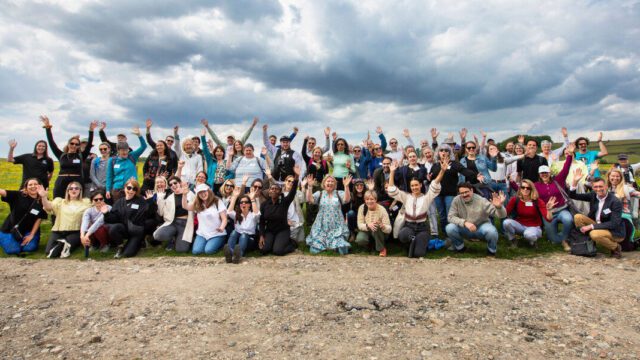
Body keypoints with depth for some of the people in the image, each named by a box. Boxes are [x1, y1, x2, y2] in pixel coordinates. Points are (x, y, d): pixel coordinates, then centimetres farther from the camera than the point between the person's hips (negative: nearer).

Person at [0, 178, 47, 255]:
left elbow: (39, 219, -6)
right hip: (11, 229, -1)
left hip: (28, 230, 1)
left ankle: (23, 241, 18)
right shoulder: (18, 195, -10)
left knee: (29, 248, -18)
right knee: (13, 250, -12)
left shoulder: (42, 202, -8)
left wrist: (31, 235, -8)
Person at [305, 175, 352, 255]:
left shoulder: (339, 193, 6)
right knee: (314, 250, -14)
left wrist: (346, 186, -25)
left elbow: (347, 200, -13)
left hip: (337, 227, 0)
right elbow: (309, 200, -9)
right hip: (322, 227, 0)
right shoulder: (319, 194, 7)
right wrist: (310, 186, -20)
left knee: (343, 251, -17)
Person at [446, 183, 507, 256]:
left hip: (481, 227, -1)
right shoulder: (456, 200, -13)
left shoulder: (481, 201, -18)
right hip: (465, 229, 1)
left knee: (492, 231, -34)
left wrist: (499, 206, -45)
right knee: (449, 228, -26)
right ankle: (460, 247, 4)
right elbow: (451, 217, -16)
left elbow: (502, 215, -20)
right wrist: (465, 222, -33)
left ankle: (491, 250, 0)